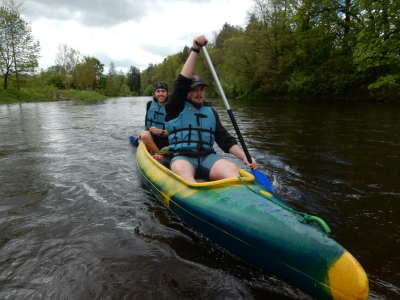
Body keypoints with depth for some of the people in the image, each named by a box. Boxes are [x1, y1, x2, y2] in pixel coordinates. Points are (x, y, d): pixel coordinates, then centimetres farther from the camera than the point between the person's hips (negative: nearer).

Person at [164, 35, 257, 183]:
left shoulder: (211, 112, 22)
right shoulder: (176, 107, 10)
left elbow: (225, 140, 16)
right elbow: (182, 82, -7)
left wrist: (244, 156, 1)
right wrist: (195, 50, -10)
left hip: (207, 157, 4)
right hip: (182, 157, -3)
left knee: (231, 169, -30)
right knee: (181, 169, -40)